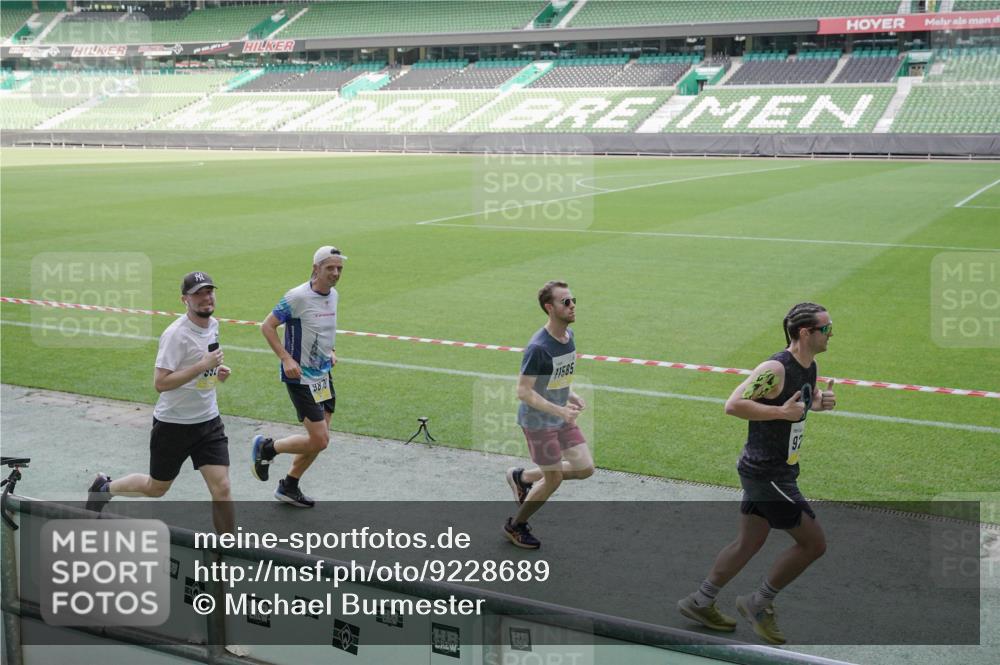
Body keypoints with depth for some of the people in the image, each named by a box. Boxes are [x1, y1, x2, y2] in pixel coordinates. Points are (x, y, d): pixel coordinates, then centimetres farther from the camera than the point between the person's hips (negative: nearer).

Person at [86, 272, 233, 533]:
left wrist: (217, 370, 2)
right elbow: (160, 383, -27)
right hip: (173, 423, -5)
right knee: (156, 488, 15)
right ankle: (104, 487, 43)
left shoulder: (213, 325, 3)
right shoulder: (176, 334, -21)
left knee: (221, 489, -6)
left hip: (209, 421, 5)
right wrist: (203, 365, -30)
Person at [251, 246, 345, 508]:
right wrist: (286, 358, -21)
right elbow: (267, 326, -13)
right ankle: (267, 447, 13)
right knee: (319, 441, -11)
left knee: (319, 440, 11)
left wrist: (331, 351, 10)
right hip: (300, 377, -8)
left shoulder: (333, 295, 6)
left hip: (323, 375, 8)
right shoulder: (298, 297, -18)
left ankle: (289, 487, 29)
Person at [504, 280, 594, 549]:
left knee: (585, 468, 6)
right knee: (553, 479, 1)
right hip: (538, 421, -8)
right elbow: (523, 391, -24)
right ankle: (515, 525, 25)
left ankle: (522, 477, 24)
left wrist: (570, 394, -1)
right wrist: (558, 411, -29)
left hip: (562, 418, 8)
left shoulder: (569, 335, 1)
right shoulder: (538, 348, -26)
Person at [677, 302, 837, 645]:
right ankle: (759, 603, 12)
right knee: (813, 543, -3)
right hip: (766, 473, -10)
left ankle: (700, 603, 29)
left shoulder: (809, 367, 8)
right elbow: (733, 405, -26)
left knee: (749, 542, 17)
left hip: (779, 471, 10)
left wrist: (820, 400, 4)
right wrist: (782, 412, -26)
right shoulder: (775, 369, -22)